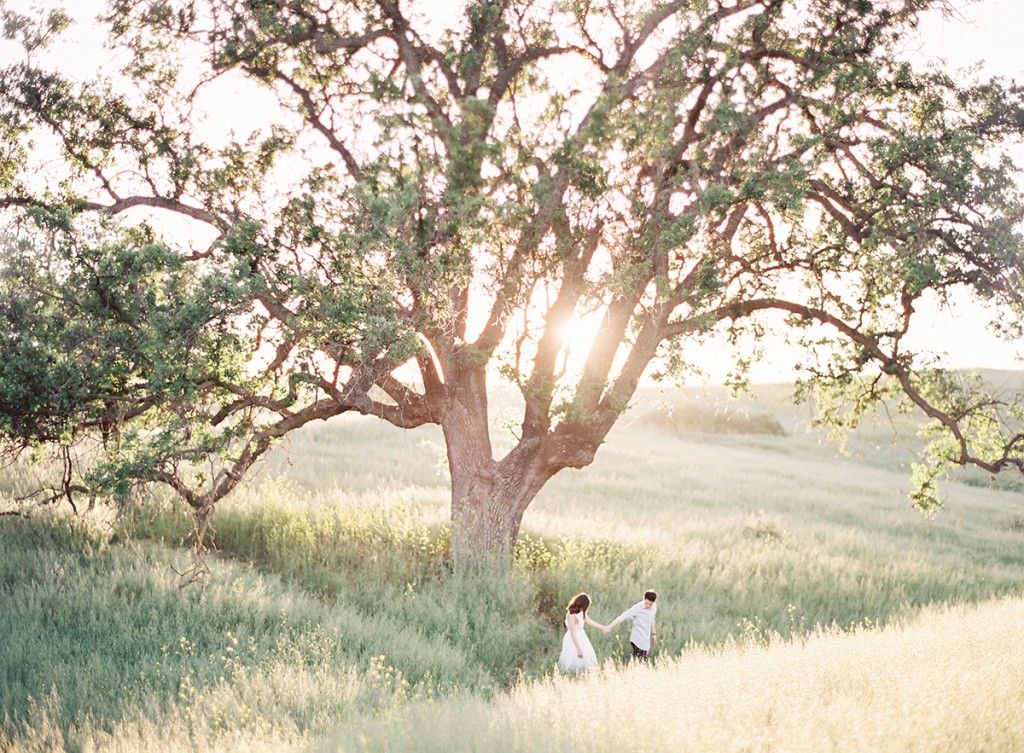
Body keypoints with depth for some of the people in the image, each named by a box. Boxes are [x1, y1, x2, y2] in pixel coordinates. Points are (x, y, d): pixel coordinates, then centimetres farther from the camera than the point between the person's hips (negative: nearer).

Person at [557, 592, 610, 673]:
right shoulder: (572, 615, -27)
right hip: (574, 641, -9)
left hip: (581, 638, 9)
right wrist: (579, 649, -24)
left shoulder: (581, 612, -3)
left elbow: (589, 621, 16)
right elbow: (573, 633, -25)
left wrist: (603, 627, 25)